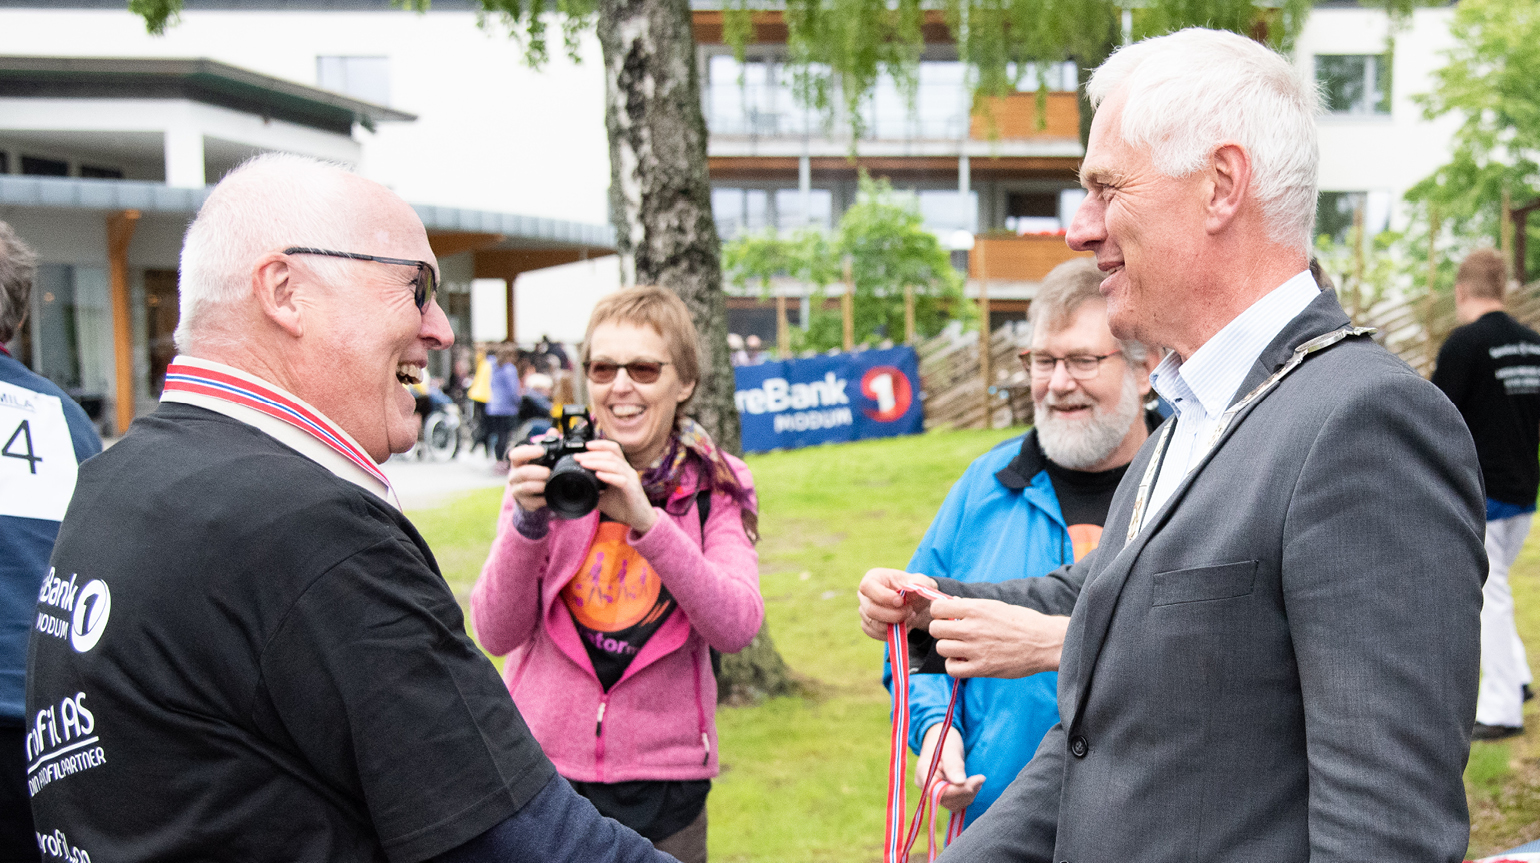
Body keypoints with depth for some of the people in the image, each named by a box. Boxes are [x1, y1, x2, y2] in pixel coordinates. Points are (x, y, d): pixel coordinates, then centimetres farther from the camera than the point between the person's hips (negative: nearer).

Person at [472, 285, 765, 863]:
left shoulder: (715, 491, 0)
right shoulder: (550, 476, 0)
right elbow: (496, 635, -6)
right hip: (543, 765, 0)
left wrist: (646, 520, -27)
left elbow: (738, 627, -17)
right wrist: (528, 523, -21)